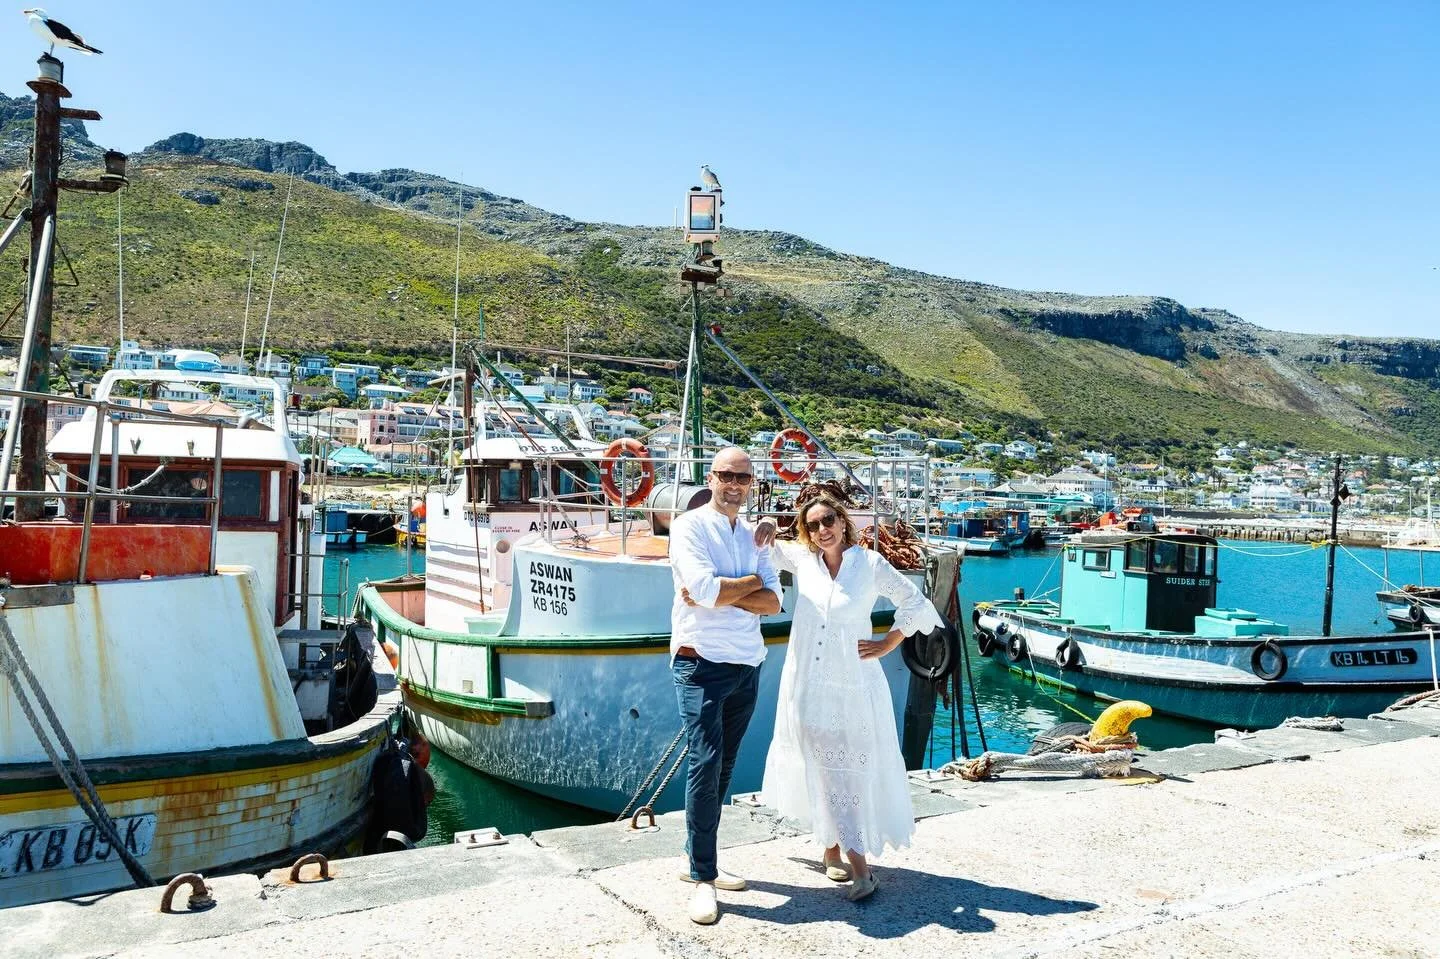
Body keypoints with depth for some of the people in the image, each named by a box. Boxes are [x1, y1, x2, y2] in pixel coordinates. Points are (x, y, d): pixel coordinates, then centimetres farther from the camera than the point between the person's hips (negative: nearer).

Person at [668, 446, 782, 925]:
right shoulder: (689, 526, -4)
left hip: (747, 665, 6)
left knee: (723, 768, 11)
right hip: (702, 662, -6)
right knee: (705, 763, -11)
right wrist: (751, 582, -5)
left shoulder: (754, 536, 13)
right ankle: (703, 878, -3)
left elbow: (773, 603, 1)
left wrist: (719, 592, -13)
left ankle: (699, 859, 24)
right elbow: (702, 589, -19)